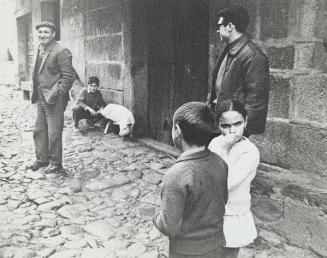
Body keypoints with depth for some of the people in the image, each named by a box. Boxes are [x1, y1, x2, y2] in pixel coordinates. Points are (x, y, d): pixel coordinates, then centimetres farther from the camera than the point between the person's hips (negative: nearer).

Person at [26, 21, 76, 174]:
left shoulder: (61, 51, -12)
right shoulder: (40, 50, 14)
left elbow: (69, 75, -15)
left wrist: (57, 95, -17)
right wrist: (35, 92, 12)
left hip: (54, 100, -9)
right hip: (41, 99, 9)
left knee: (54, 133, -1)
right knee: (39, 131, 16)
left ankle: (56, 164, 12)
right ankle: (41, 159, 30)